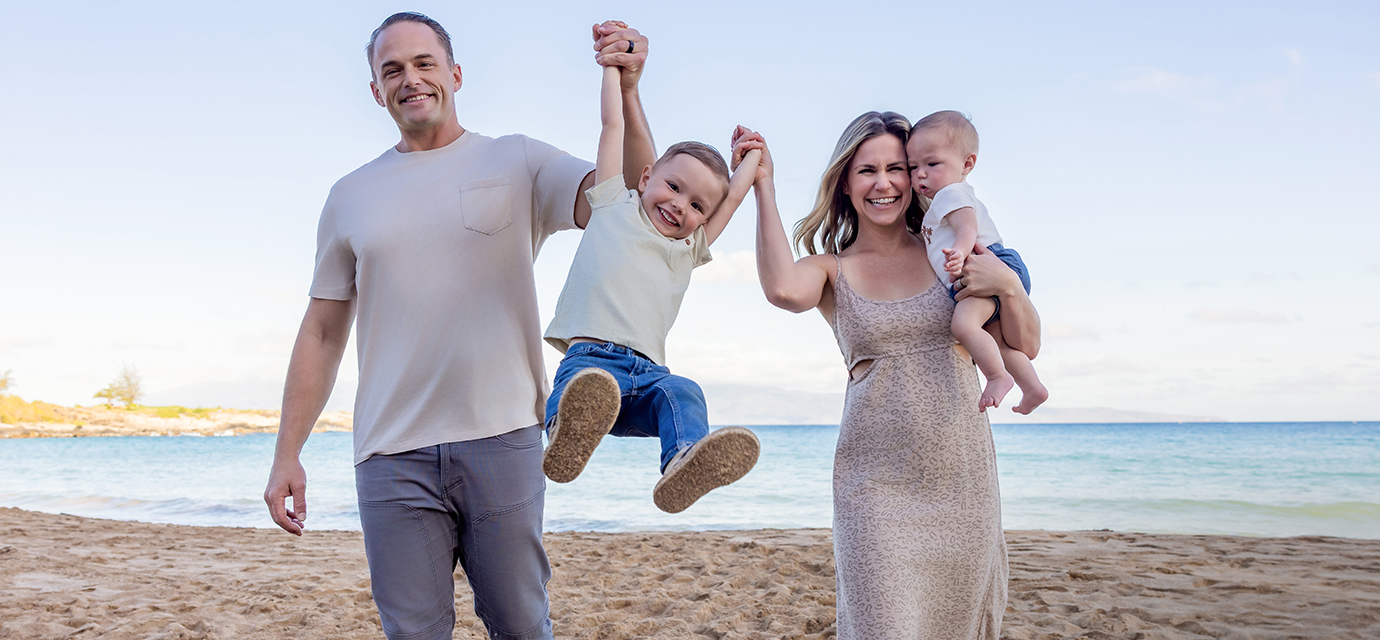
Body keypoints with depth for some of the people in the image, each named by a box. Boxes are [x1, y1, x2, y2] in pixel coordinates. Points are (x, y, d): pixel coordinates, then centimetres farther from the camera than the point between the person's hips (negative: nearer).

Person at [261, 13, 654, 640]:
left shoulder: (517, 162, 6)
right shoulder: (350, 196, 13)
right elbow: (322, 333, 13)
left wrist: (625, 91, -23)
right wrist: (287, 454, 9)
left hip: (502, 440, -1)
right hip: (392, 454, 2)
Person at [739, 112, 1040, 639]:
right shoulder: (832, 269, 4)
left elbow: (1025, 348, 6)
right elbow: (783, 290, -21)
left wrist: (1009, 286, -13)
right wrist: (763, 185, -14)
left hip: (962, 473, 2)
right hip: (877, 480, -2)